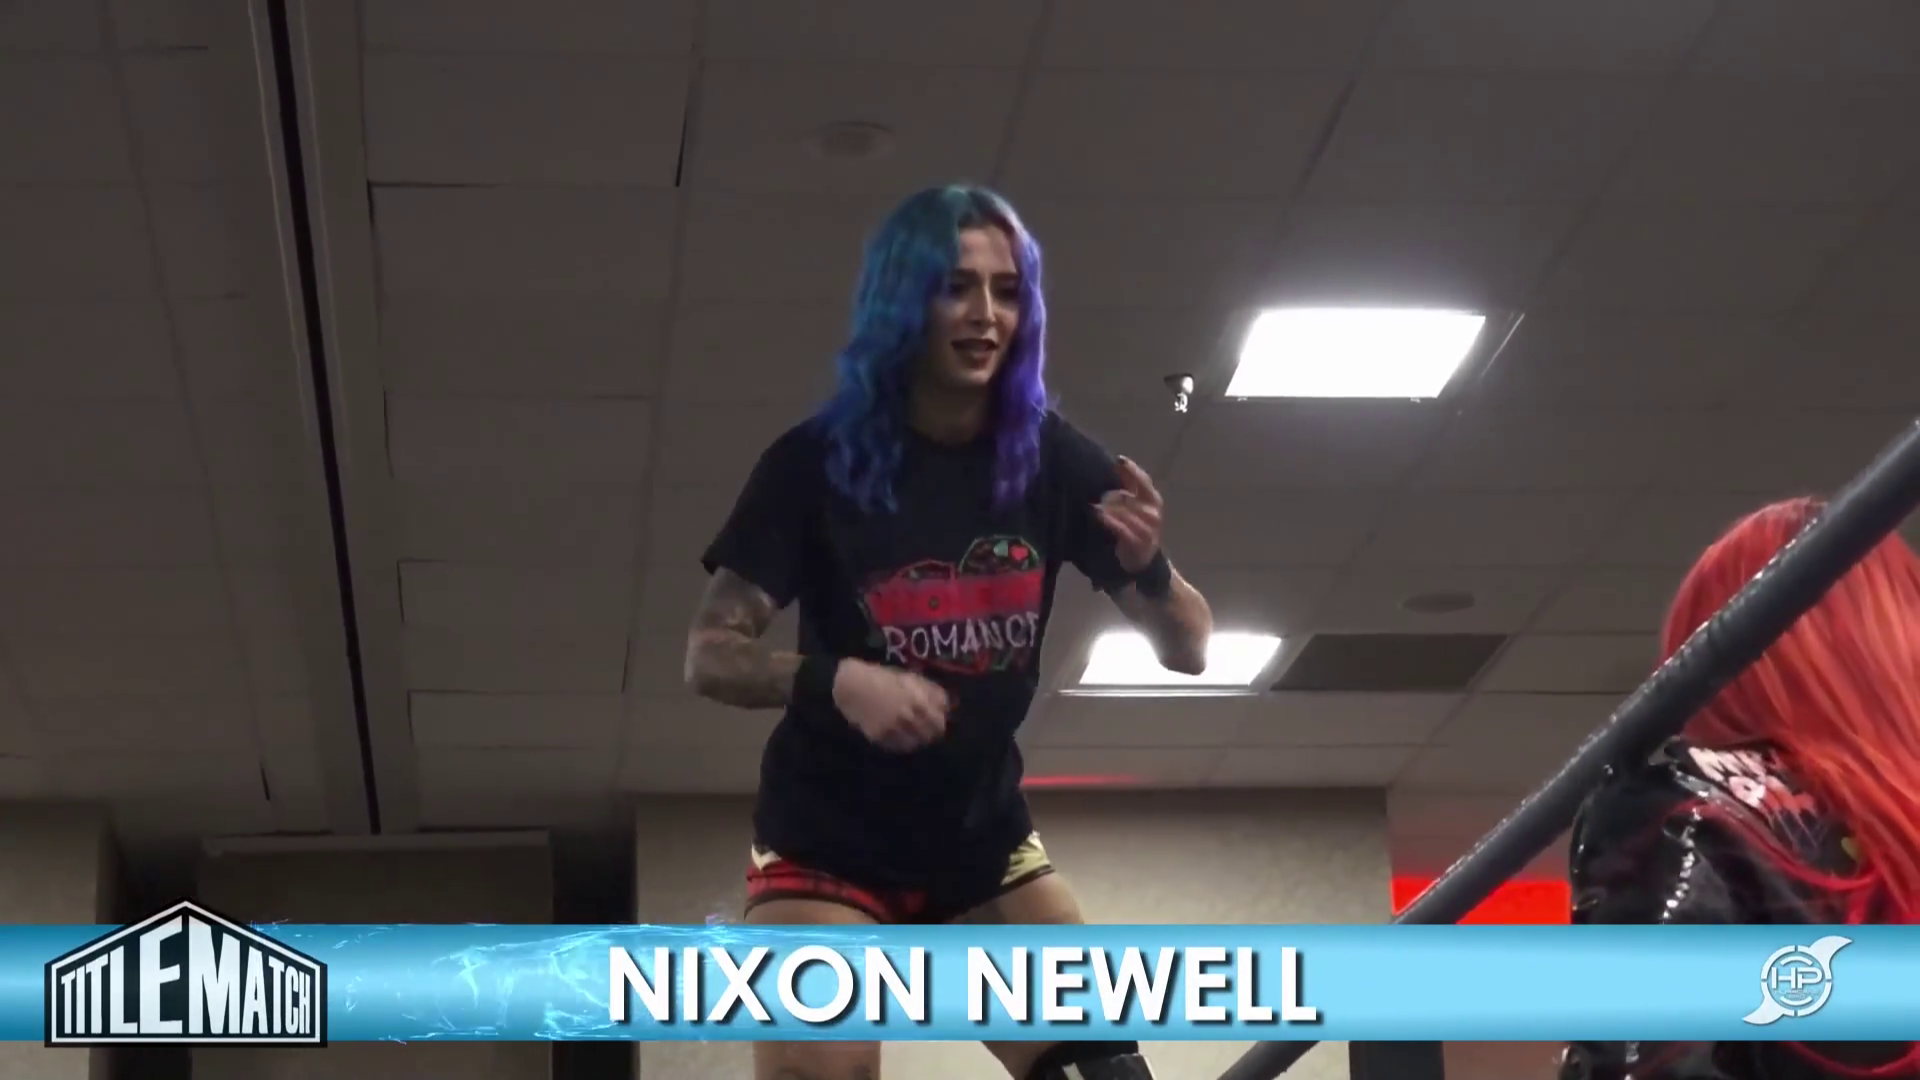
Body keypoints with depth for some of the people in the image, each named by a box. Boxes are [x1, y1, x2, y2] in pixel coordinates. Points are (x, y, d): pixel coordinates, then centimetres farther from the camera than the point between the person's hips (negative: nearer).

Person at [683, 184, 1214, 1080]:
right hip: (829, 846, -3)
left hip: (981, 840, 3)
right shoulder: (819, 461, -13)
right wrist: (835, 680, -34)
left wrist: (1147, 565, -26)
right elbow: (710, 656, -14)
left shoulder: (1052, 461, -6)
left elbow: (1189, 649, -3)